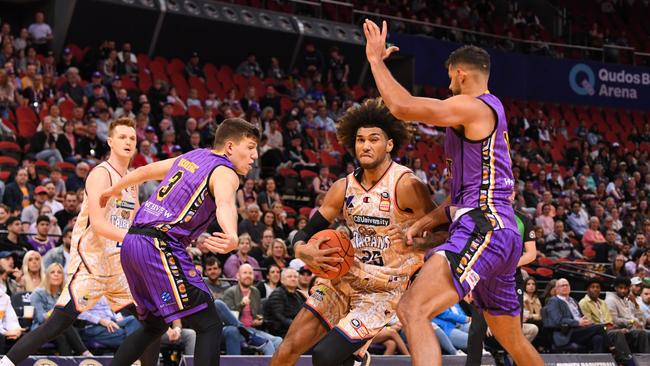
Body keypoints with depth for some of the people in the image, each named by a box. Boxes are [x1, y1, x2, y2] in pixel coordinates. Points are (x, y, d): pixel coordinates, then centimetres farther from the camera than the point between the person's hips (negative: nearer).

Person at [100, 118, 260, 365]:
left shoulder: (190, 157, 20)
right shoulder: (225, 172, -5)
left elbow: (145, 171, 33)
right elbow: (224, 204, -29)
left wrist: (115, 190, 52)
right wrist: (232, 238, -50)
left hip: (131, 242, 9)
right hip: (160, 246, -9)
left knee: (155, 325, 24)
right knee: (209, 325, -8)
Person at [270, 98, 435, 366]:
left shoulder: (406, 186, -16)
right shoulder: (344, 187, 1)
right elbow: (306, 233, 6)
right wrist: (304, 251, -17)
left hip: (382, 291, -5)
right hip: (344, 280, 5)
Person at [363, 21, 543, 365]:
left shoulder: (474, 107, -6)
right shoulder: (489, 114, 25)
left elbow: (402, 106, -17)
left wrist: (376, 59, -3)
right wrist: (425, 223, 14)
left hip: (484, 230, -11)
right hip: (500, 234, 11)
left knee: (412, 309, -25)